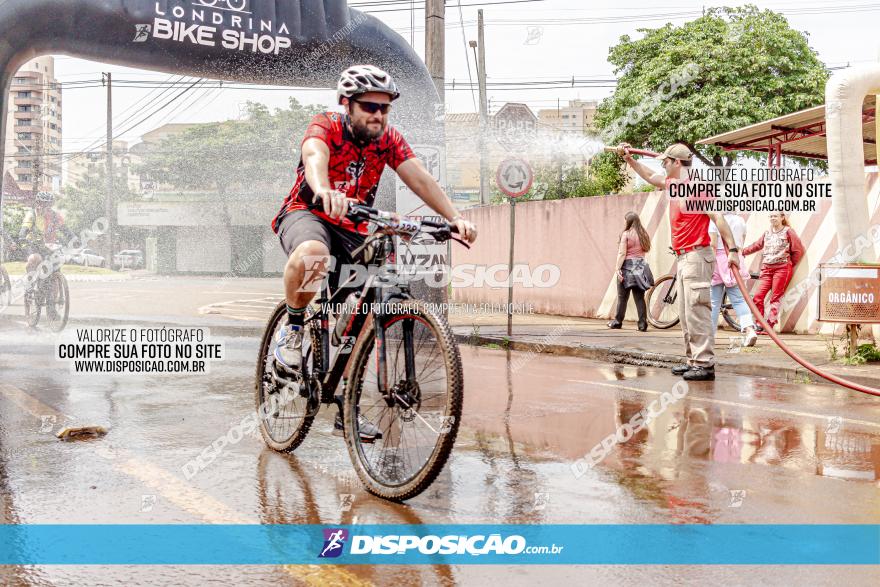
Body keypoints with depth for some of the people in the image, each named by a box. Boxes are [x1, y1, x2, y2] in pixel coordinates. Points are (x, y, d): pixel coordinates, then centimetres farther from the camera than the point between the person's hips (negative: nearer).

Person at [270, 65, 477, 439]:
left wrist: (454, 218, -32)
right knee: (312, 253, -42)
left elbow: (420, 179, -16)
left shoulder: (389, 139, -4)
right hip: (306, 212, -4)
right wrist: (324, 191, -62)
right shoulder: (326, 126, -15)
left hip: (353, 228, 5)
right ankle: (292, 327, -14)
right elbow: (315, 157, -38)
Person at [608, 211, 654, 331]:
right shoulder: (644, 234, 10)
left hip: (627, 265, -4)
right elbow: (646, 250, 11)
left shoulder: (626, 234, -7)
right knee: (640, 297, 4)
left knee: (622, 297, 5)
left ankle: (617, 321, 13)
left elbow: (622, 253, -11)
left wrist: (617, 268, -12)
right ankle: (643, 323, -1)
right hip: (641, 266, 4)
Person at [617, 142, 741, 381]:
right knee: (685, 314, 10)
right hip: (683, 258, 10)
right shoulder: (673, 184, 15)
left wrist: (732, 249, -25)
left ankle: (705, 364, -12)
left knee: (697, 311, -12)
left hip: (696, 256, -10)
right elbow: (650, 176, 34)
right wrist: (628, 158, 32)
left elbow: (718, 217, -19)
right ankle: (693, 360, 15)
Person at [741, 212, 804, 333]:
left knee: (775, 298, -4)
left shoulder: (788, 232, 1)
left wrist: (790, 264, 3)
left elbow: (799, 250, 2)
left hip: (781, 268, -5)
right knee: (758, 296, -5)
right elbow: (756, 245, 24)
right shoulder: (767, 233, 17)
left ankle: (769, 326, -2)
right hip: (766, 268, 5)